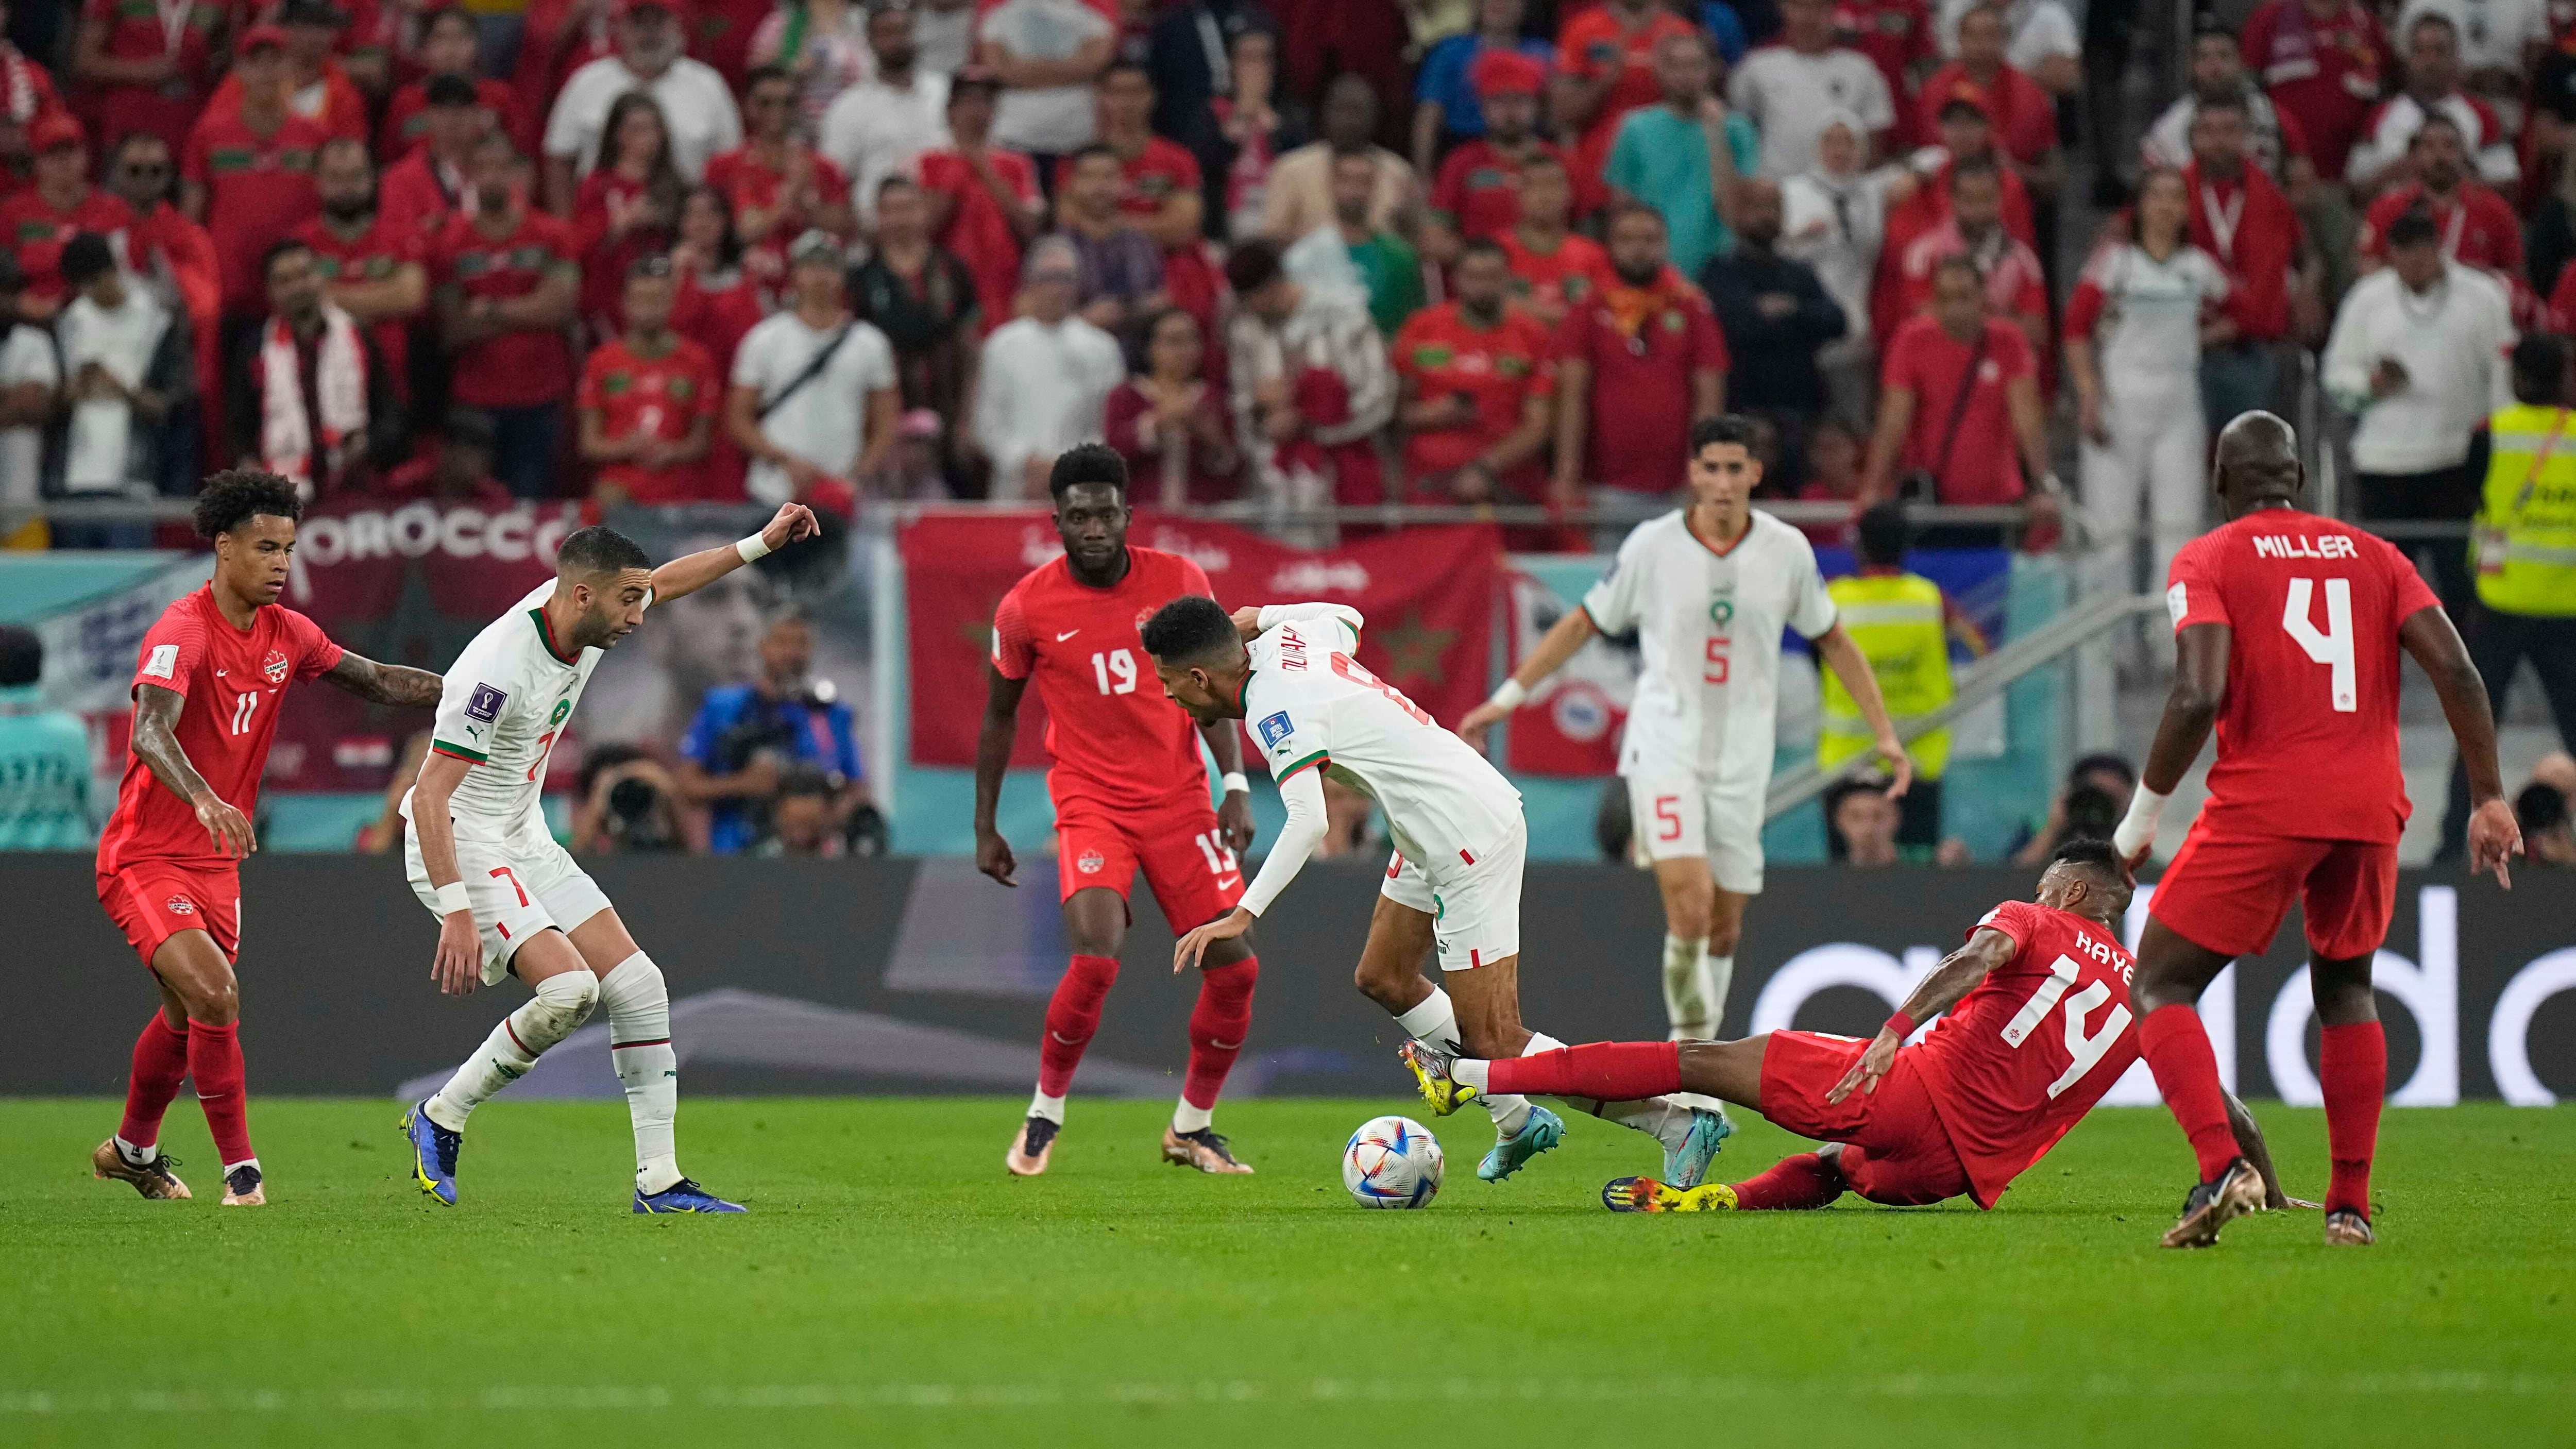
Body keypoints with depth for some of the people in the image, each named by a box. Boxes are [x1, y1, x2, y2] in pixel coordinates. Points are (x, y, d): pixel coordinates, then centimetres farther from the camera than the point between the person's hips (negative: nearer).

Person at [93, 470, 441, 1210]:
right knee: (214, 996, -23)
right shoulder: (181, 634, -21)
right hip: (145, 860, -8)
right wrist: (205, 800, -53)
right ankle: (241, 1169, -15)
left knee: (186, 1019, 19)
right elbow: (150, 733, -36)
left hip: (215, 862, 8)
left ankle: (132, 1150, 41)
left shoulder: (286, 634, 3)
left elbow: (377, 680, 13)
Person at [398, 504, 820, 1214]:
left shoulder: (585, 616, -4)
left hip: (525, 840, 9)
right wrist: (457, 912, -36)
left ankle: (659, 1179, 5)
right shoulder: (499, 671, -29)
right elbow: (430, 795, -30)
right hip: (460, 846, -9)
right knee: (567, 989, -25)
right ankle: (440, 1119, -5)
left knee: (638, 987, 0)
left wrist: (761, 543, 21)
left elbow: (665, 582, 21)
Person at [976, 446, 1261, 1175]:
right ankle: (1044, 1116, -1)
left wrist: (1236, 784, -6)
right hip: (1090, 806, -3)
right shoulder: (1026, 608, -6)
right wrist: (985, 828, 9)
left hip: (1180, 802, 3)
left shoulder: (1179, 581, -3)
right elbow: (999, 714, 7)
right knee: (1094, 960, -24)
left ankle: (1191, 1128, 19)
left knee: (1235, 969, -2)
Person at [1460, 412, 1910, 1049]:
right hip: (1665, 746, -3)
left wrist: (1885, 734, 11)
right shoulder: (1653, 546, -4)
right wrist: (1508, 697, 9)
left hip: (1742, 758, 3)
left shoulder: (1787, 550, 1)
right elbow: (1584, 623, 9)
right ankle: (1690, 1029, -2)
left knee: (1725, 927, 6)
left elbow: (1833, 640, 14)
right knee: (1690, 908, -21)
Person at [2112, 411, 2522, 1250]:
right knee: (2345, 987, 26)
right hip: (2370, 809, 4)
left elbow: (2198, 698, -13)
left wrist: (2142, 819, -5)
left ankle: (2220, 1167, -19)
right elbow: (2456, 671, 3)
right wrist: (2490, 800, 7)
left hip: (2262, 804, -4)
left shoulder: (2208, 561, 1)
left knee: (2159, 988, 5)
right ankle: (2351, 1205, 18)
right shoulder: (2372, 557, 14)